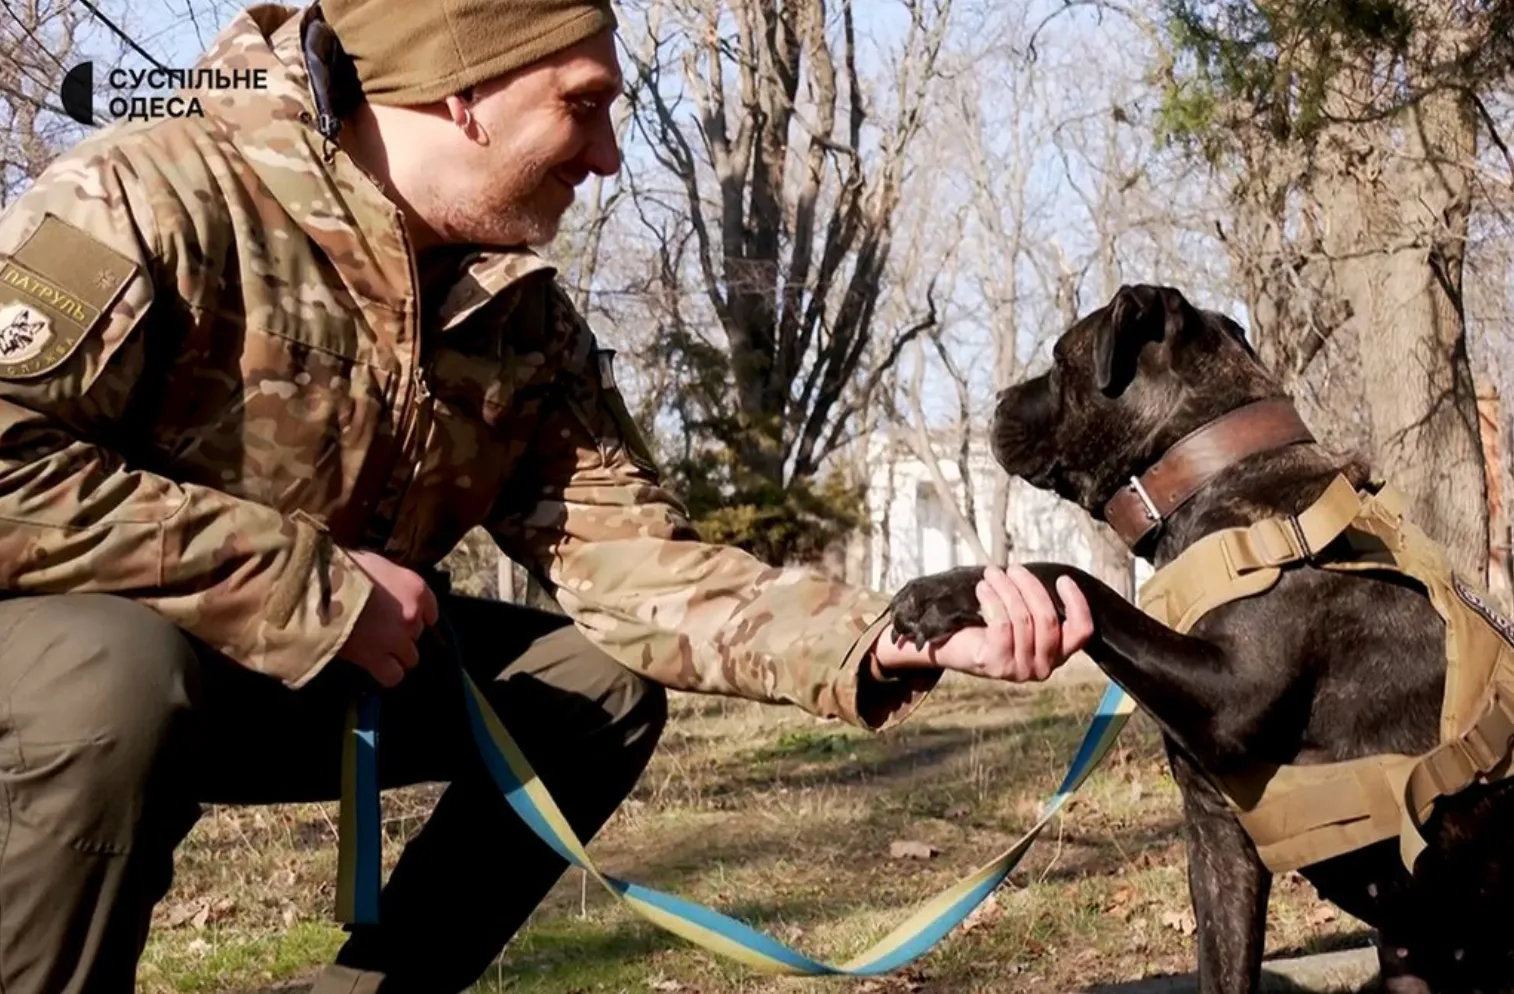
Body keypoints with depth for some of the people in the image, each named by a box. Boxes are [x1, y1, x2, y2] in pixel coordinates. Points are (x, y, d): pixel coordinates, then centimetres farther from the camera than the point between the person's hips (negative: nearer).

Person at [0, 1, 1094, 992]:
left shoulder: (528, 322, -2)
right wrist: (311, 585, -28)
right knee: (124, 673, -39)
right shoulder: (162, 195, -24)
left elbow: (633, 566, -6)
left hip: (301, 678, 7)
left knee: (602, 678, -2)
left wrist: (888, 643, -21)